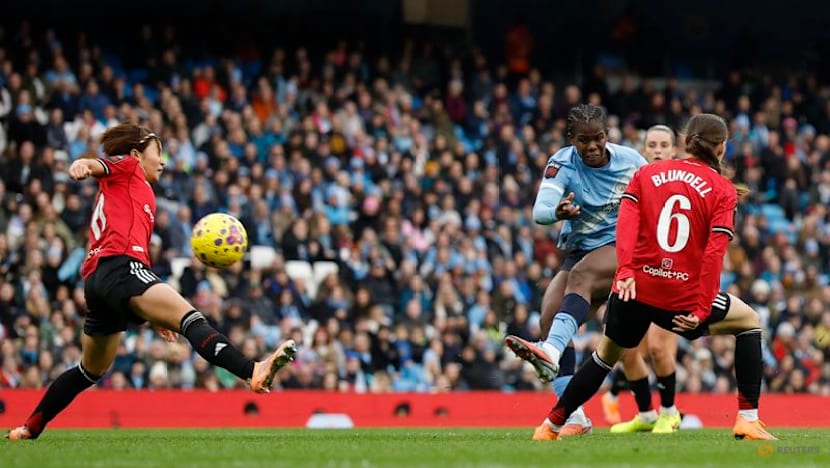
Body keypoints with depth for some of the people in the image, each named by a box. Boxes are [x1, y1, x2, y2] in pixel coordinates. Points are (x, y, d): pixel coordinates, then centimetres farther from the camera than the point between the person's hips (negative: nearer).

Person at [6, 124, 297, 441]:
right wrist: (81, 165, -33)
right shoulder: (126, 167, 14)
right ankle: (254, 372, -47)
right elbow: (95, 165, -7)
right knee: (190, 317, -27)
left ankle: (30, 427, 31)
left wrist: (155, 313, 33)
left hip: (96, 280, 10)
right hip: (120, 268, -10)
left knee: (91, 371, 24)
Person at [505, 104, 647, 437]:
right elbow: (540, 211, -25)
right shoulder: (562, 164, -10)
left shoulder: (630, 160, -8)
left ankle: (551, 354, -57)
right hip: (578, 252, 3)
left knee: (581, 275, -35)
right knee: (550, 319, -15)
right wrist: (559, 212, -48)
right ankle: (575, 418, -11)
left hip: (624, 247, -3)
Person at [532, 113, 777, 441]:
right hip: (685, 296, -3)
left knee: (607, 353, 27)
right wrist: (702, 309, -12)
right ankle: (748, 420, 12)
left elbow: (627, 220, -7)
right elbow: (715, 252, -11)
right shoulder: (723, 190, 1)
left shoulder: (646, 174, 10)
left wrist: (625, 269, -15)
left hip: (635, 289, 3)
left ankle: (551, 426, 28)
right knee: (749, 322, 21)